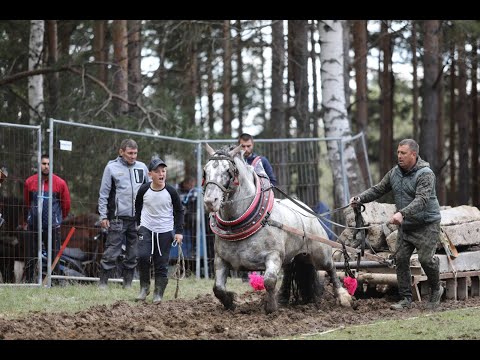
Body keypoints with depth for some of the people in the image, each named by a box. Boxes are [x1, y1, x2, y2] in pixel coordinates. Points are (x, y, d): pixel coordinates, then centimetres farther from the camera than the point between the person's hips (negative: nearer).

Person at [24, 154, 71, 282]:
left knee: (54, 256, -1)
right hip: (34, 225, 2)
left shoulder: (60, 183, -3)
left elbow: (66, 204, 8)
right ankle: (28, 281, 10)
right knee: (31, 256, 4)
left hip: (52, 226, -2)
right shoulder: (30, 182, 2)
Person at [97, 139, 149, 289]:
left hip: (137, 218, 4)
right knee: (111, 252, -6)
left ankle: (128, 283, 17)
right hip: (117, 219, -4)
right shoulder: (112, 167, -1)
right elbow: (103, 193, 0)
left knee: (133, 254, 7)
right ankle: (103, 283, 0)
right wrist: (103, 216, -6)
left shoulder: (142, 168, 10)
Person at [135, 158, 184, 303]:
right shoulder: (144, 190, -7)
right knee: (143, 256, -17)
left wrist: (179, 231, -1)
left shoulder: (171, 192, -9)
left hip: (165, 231, 0)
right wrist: (138, 223, 11)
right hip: (146, 229, 0)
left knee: (161, 264, 1)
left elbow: (179, 211, 3)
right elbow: (138, 207, 12)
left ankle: (158, 293, 14)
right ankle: (144, 287, 2)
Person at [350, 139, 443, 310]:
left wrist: (402, 213, -45)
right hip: (406, 225, 7)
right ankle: (405, 299, 7)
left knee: (426, 258, -15)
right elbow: (378, 189, 8)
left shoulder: (425, 174, -19)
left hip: (426, 225, -7)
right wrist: (360, 198, -11)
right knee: (401, 259, 0)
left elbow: (421, 200, -32)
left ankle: (436, 290, 12)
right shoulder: (394, 173, 4)